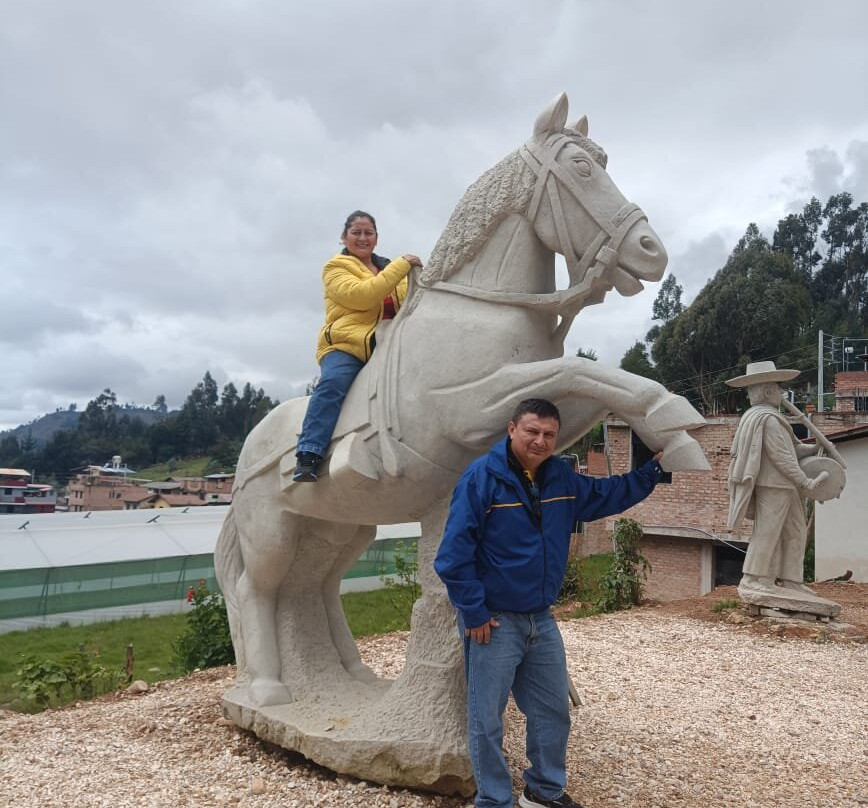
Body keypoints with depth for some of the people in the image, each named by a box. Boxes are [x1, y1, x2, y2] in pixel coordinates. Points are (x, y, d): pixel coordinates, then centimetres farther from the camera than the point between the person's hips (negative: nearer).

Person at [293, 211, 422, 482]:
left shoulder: (389, 267, 26)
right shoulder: (336, 267, 7)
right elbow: (360, 295, -13)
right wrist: (401, 266, -12)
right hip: (346, 343, -5)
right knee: (333, 382, -34)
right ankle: (308, 456, -35)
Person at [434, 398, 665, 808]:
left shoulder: (562, 478, 2)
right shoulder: (481, 476, -19)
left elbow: (608, 495, 20)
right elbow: (453, 553, -20)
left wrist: (654, 467, 12)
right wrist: (473, 613, -18)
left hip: (541, 619, 7)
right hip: (493, 621, -7)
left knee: (553, 710, 20)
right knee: (487, 720, 6)